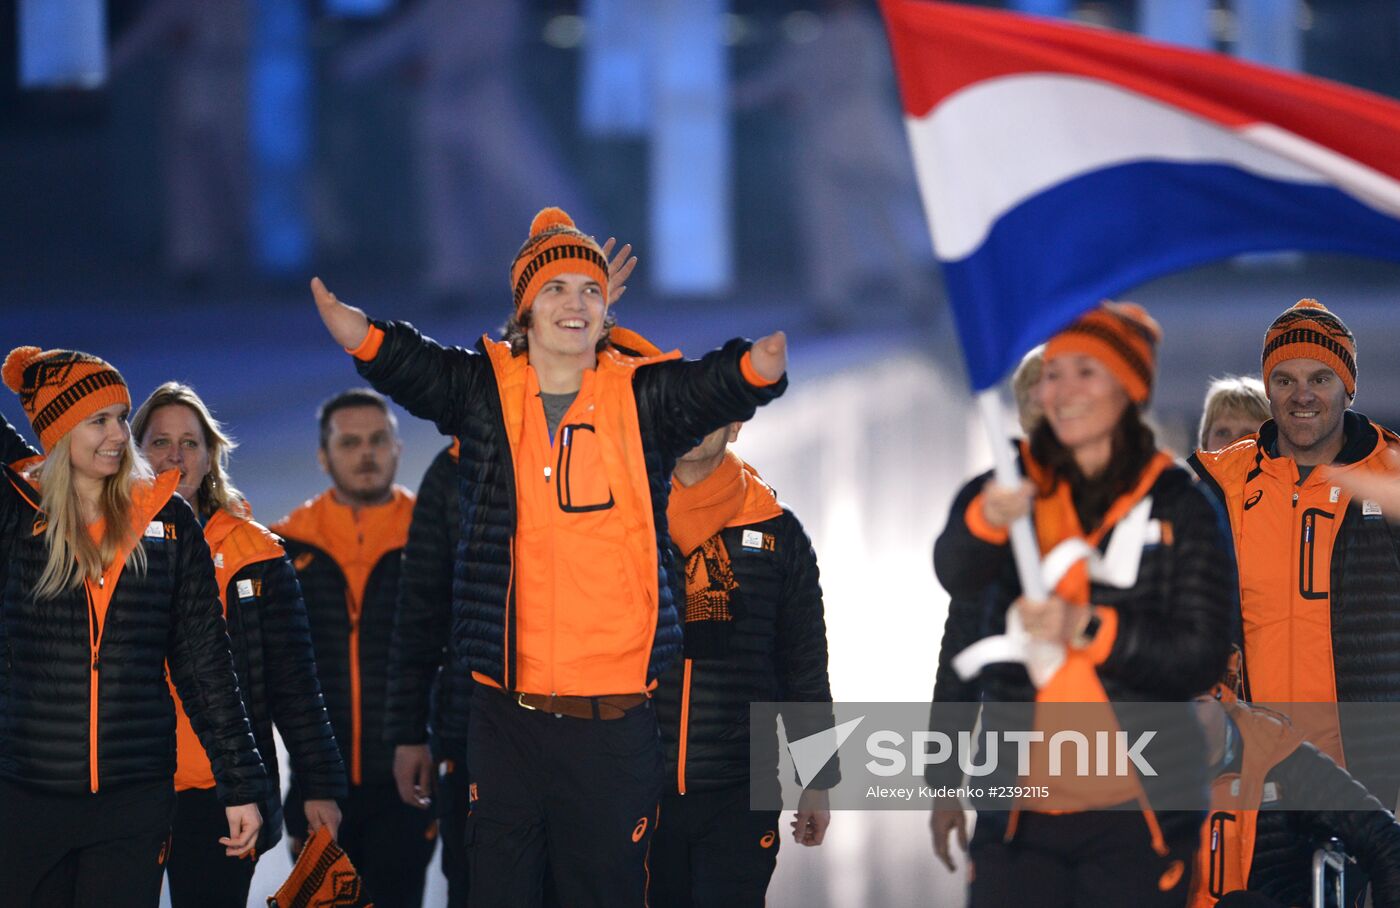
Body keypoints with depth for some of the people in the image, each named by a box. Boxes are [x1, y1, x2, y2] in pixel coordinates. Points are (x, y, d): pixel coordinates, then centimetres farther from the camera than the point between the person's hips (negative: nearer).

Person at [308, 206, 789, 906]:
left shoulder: (641, 397, 3)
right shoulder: (486, 393, 4)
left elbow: (712, 387, -15)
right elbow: (415, 368, -13)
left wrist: (760, 366, -39)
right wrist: (358, 332, -36)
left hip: (616, 720, 0)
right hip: (506, 715, 1)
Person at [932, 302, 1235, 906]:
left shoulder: (1178, 507, 1)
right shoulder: (1010, 489, 5)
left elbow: (1202, 658, -5)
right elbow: (955, 573, -17)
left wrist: (1088, 628, -20)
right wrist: (987, 519, -40)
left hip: (1134, 811, -1)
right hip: (1019, 809, 1)